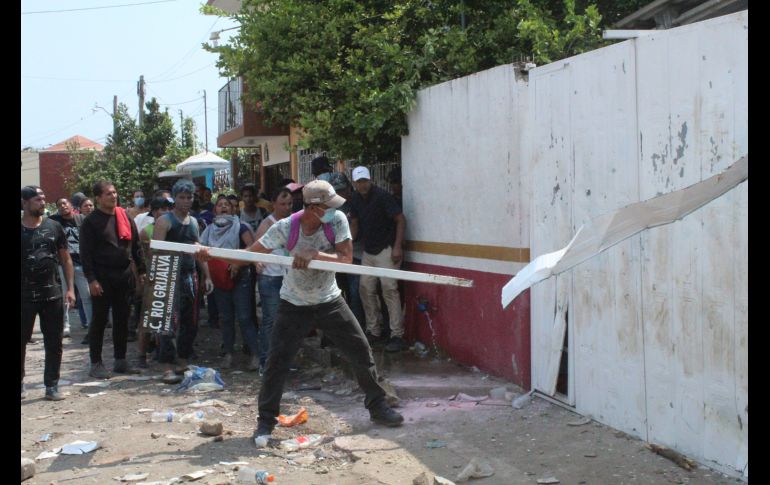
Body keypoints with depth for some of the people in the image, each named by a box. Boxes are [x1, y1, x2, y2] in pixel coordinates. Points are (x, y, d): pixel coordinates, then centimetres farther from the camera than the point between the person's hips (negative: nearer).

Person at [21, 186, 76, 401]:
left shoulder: (54, 227, 5)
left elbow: (65, 259, 10)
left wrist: (70, 288, 3)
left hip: (52, 294, 2)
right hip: (25, 296, -2)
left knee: (54, 343, 5)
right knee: (22, 340, 7)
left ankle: (51, 386, 15)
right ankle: (20, 382, 23)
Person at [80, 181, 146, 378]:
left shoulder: (125, 217, 10)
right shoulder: (91, 222, -4)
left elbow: (136, 246, 14)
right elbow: (85, 253, -8)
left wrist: (141, 270, 9)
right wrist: (91, 279, -15)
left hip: (125, 275, 5)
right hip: (102, 278, -5)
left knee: (122, 319, 10)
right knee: (99, 321, 1)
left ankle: (120, 360, 19)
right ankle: (96, 364, 7)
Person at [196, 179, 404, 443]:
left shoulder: (337, 221, -17)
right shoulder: (286, 228, -20)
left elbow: (346, 258, -20)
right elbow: (249, 253, -19)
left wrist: (314, 255, -35)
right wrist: (211, 254, -31)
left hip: (329, 301, 2)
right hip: (294, 305, -1)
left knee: (361, 352, 3)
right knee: (277, 360, -6)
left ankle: (377, 406, 22)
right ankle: (266, 419, 11)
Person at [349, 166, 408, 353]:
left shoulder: (382, 196, -16)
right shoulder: (355, 199, 5)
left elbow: (401, 220, -16)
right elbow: (354, 223, 15)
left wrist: (397, 246, -22)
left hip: (386, 249, -8)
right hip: (368, 251, 8)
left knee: (389, 289, -14)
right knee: (366, 289, 7)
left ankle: (397, 336, -13)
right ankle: (373, 331, 18)